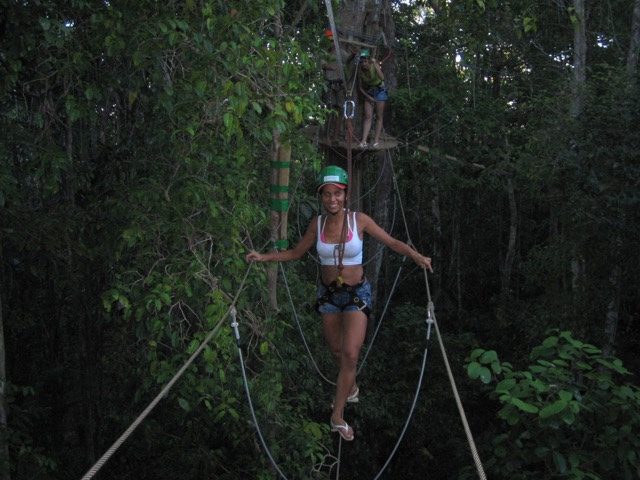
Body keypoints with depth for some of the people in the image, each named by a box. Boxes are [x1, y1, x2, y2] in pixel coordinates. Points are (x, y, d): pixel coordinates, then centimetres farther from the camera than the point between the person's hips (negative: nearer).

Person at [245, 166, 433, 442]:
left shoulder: (359, 220, -11)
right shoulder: (317, 224, -4)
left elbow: (392, 243, -7)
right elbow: (295, 253, 7)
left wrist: (417, 256, -24)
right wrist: (264, 257, -4)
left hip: (357, 294, -3)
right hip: (328, 294, 3)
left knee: (350, 354, -13)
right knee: (336, 350, 16)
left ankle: (337, 416, 1)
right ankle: (350, 387, 47)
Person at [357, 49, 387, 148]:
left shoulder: (374, 65, -24)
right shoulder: (360, 70, -17)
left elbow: (382, 78, -41)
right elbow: (360, 87, -5)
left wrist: (375, 64, -44)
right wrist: (368, 97, -11)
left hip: (379, 90, -2)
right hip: (368, 92, 2)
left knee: (379, 116, -2)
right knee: (368, 117, -7)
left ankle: (376, 140, 0)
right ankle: (364, 141, -15)